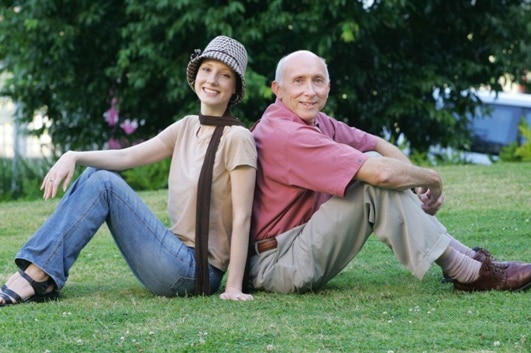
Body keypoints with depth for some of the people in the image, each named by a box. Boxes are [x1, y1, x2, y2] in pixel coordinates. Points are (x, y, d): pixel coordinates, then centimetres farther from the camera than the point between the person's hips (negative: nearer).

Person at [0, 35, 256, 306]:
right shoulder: (187, 127, 11)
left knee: (104, 183, -12)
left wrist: (233, 287, -21)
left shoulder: (236, 137, -10)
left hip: (198, 271, -7)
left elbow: (242, 217, -15)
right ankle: (39, 275, -9)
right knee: (97, 175, 0)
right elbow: (127, 156, 3)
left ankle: (39, 276, -15)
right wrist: (74, 157, -15)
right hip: (177, 254, 7)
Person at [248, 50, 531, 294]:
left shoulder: (314, 121, 9)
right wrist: (432, 179, -9)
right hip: (277, 266, -10)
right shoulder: (285, 135, -22)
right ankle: (468, 274, -14)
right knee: (376, 179, -19)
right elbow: (380, 172, -27)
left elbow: (380, 146, 13)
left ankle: (466, 256, 6)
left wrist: (421, 184, -4)